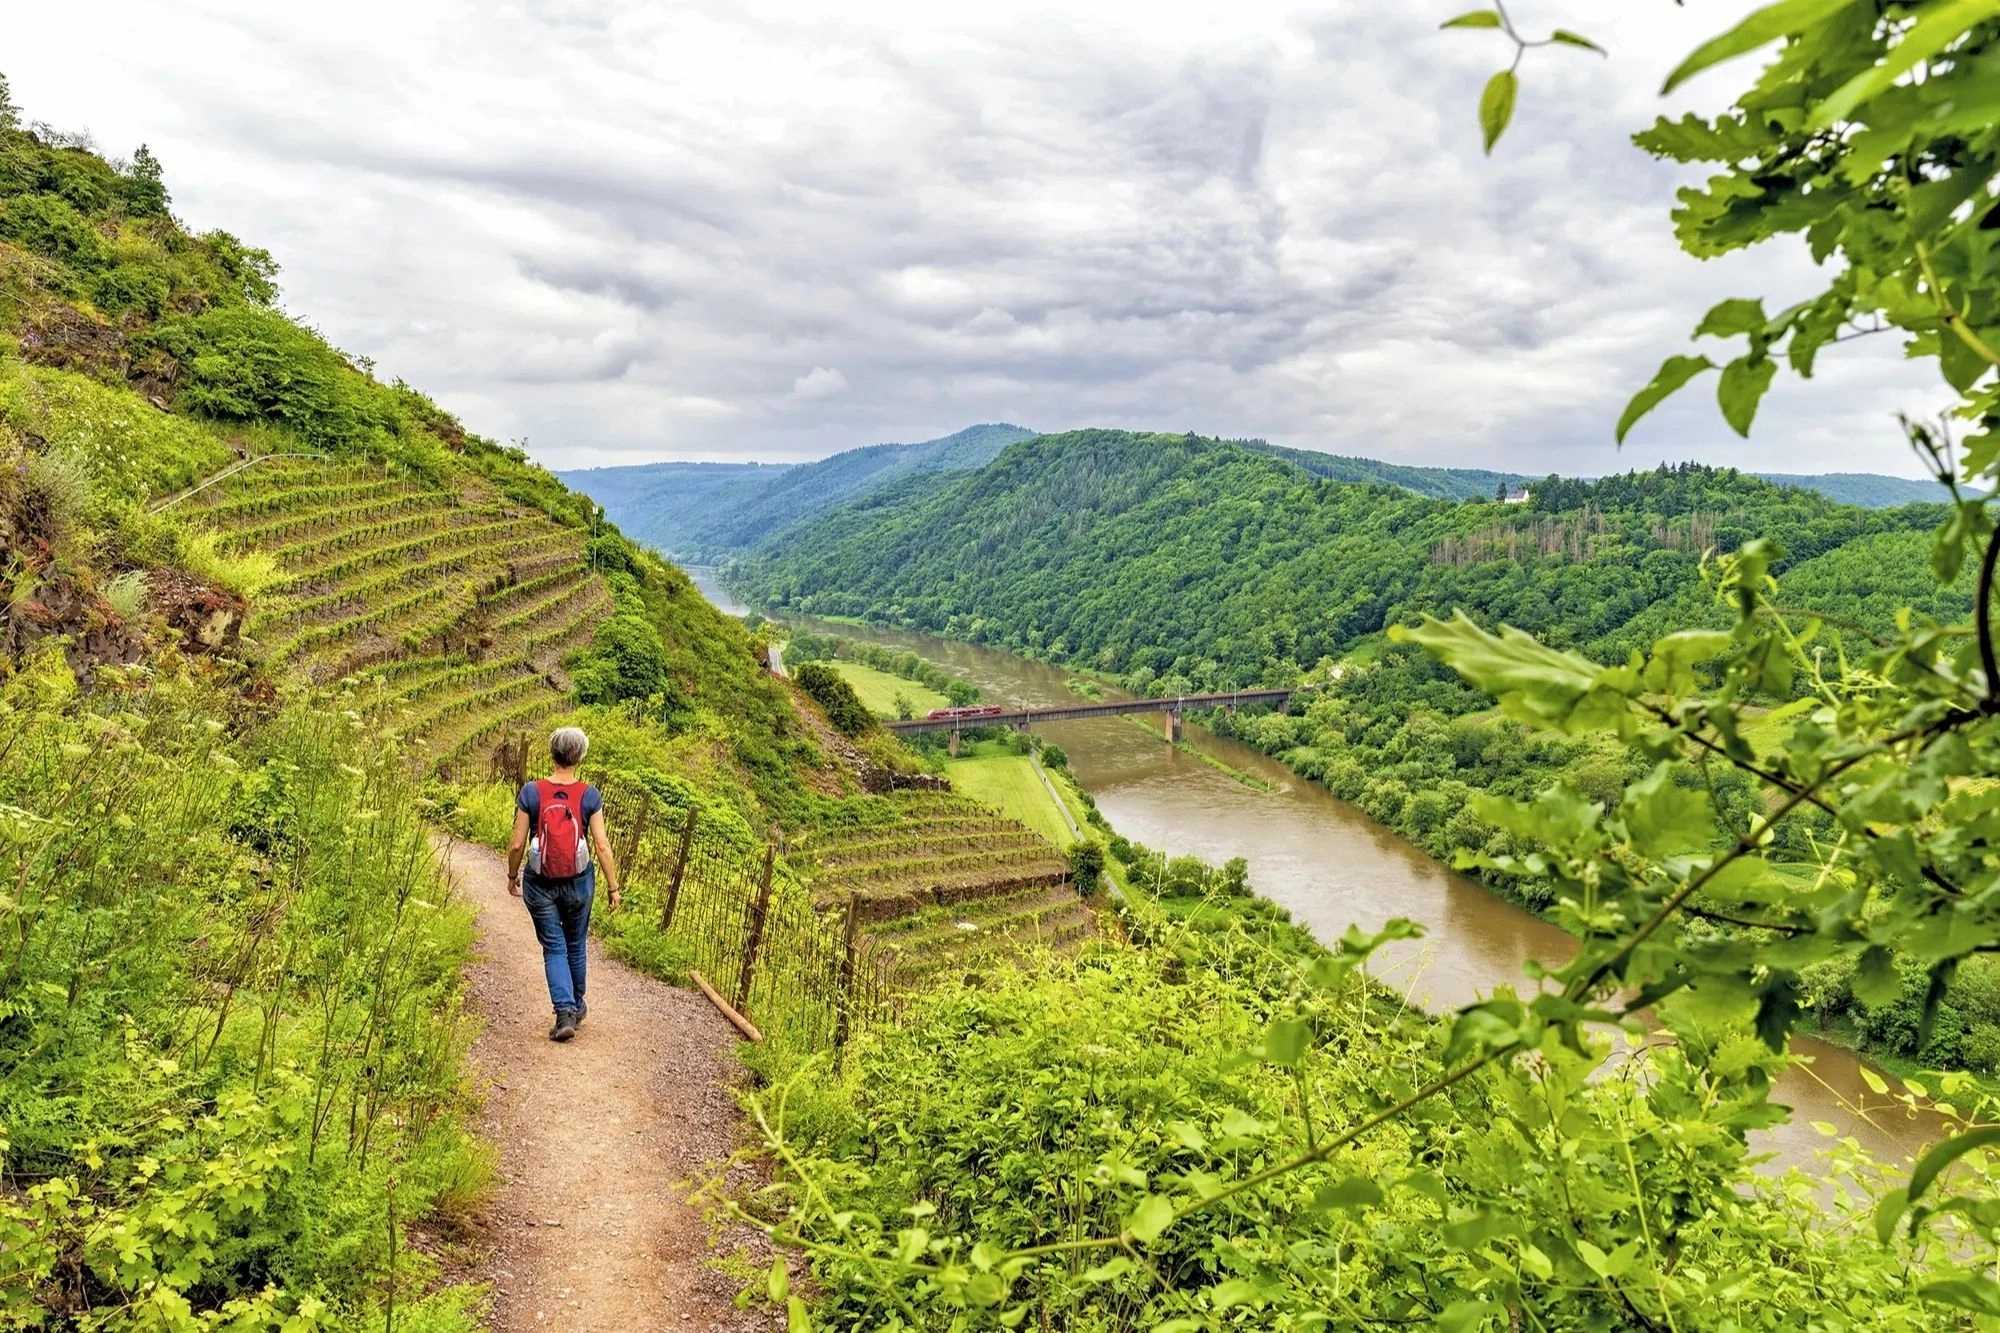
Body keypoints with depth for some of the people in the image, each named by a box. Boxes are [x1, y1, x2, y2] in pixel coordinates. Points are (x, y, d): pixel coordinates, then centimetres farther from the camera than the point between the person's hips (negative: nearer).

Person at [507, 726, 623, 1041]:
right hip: (579, 882, 1)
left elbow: (517, 844, -7)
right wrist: (613, 887, 0)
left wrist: (512, 876, 11)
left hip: (540, 884, -1)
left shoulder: (531, 793, -11)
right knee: (575, 944, 20)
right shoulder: (590, 796, -11)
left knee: (554, 947, 8)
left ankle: (565, 1012, -5)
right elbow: (602, 845, -10)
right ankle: (577, 1005, 36)